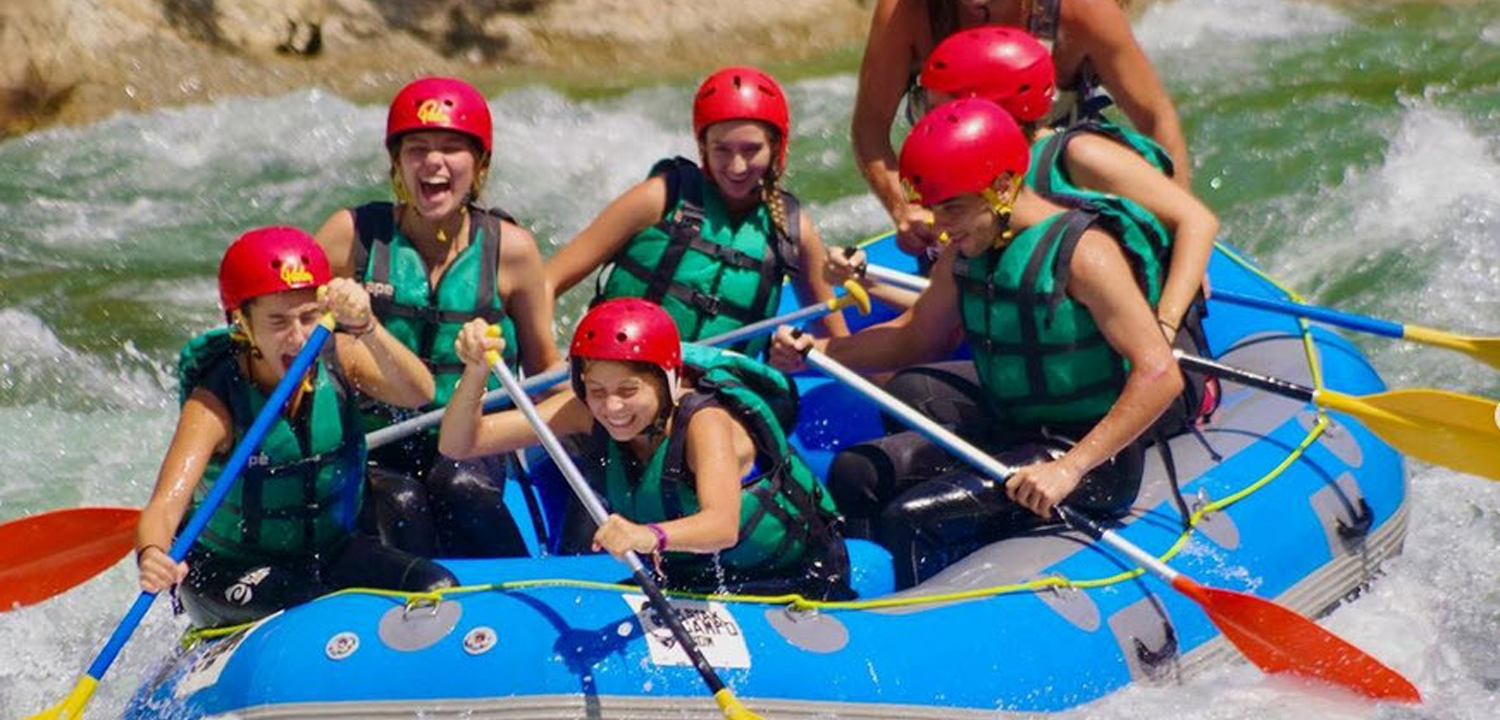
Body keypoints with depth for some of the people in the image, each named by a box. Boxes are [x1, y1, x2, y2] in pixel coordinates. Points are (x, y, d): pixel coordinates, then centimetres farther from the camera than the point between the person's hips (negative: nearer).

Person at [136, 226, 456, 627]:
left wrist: (366, 328, -47)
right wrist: (151, 556, -56)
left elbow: (419, 394, -29)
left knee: (437, 587, -18)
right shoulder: (215, 403, -21)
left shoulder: (338, 358, -10)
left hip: (330, 550, 4)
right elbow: (164, 506, -32)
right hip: (231, 571, -4)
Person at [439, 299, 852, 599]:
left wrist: (651, 536, -66)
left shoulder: (706, 421, -27)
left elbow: (723, 526, -46)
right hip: (686, 580, 5)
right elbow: (459, 445, -13)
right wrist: (475, 371, -32)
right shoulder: (584, 414, -10)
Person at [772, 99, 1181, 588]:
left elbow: (1160, 375, -26)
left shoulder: (1081, 251, -21)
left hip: (1090, 456, -9)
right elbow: (914, 339, 19)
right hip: (1005, 432, 9)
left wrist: (1070, 469, -31)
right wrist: (817, 351, 2)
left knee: (911, 519, -22)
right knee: (852, 476, 4)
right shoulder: (966, 253, 4)